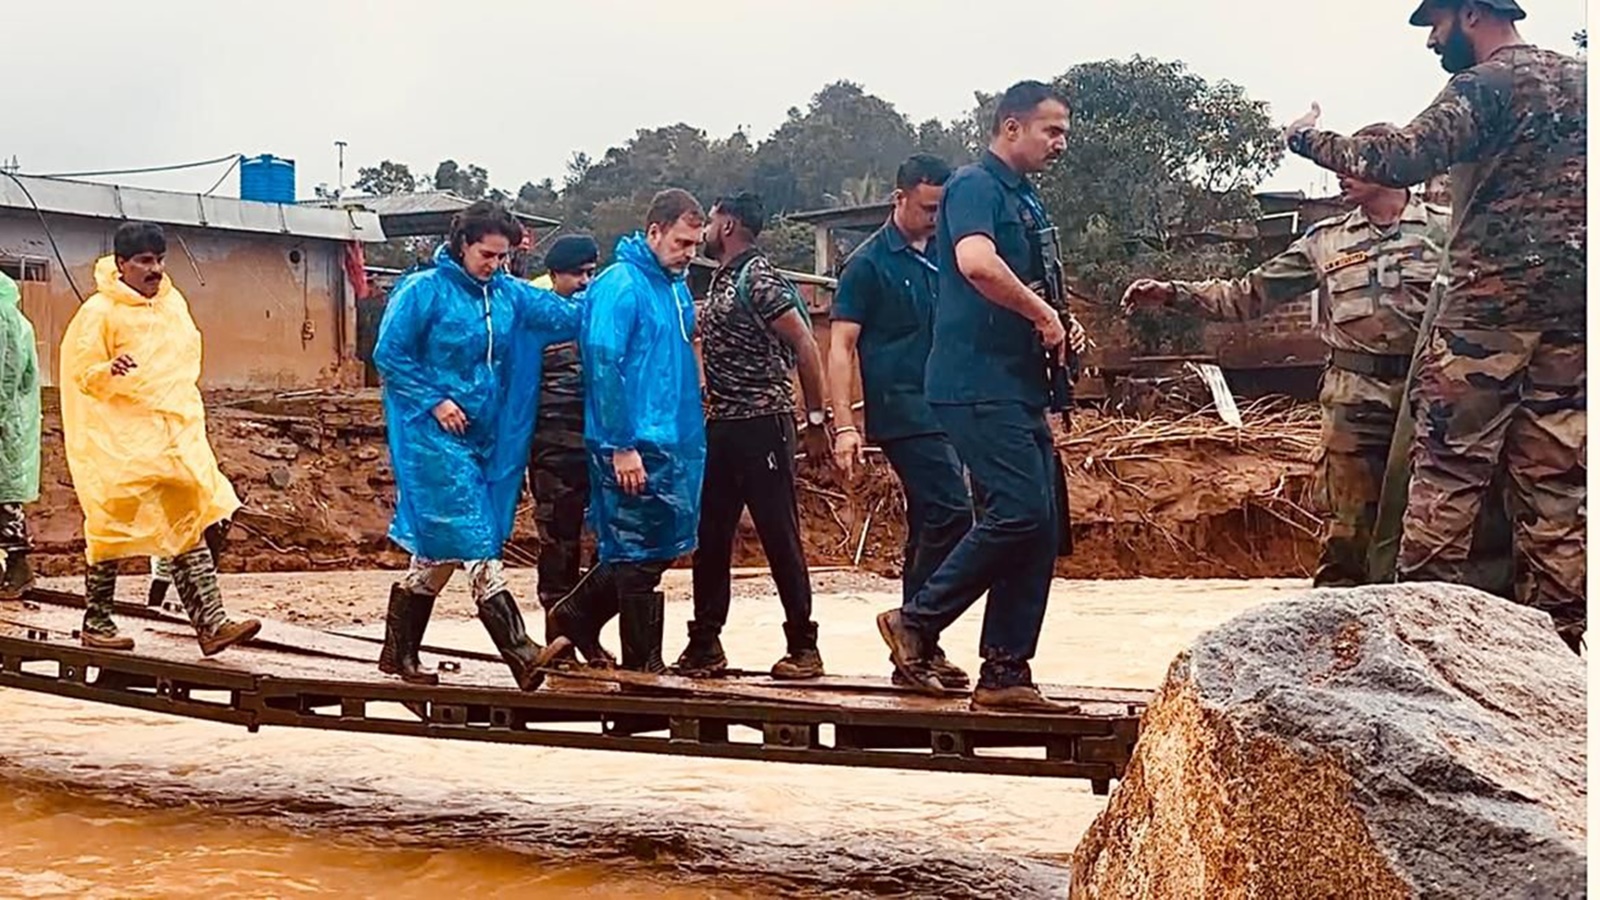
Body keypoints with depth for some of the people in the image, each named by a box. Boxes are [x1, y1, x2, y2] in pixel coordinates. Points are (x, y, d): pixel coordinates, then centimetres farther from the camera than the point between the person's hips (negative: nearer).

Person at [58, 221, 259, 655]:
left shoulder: (174, 303, 10)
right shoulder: (98, 312, -9)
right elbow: (80, 374, -10)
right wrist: (109, 371, -30)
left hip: (175, 437, 6)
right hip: (120, 442, -6)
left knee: (192, 526, -1)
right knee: (112, 527, 3)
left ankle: (211, 623, -3)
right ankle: (96, 622, 17)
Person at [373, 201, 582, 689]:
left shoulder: (509, 295, 9)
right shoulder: (425, 291, -8)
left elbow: (569, 315, 4)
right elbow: (388, 354, -7)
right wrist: (435, 400, -12)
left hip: (485, 439, 7)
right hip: (435, 436, -7)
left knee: (439, 546, 12)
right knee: (474, 540, -12)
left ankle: (399, 651, 23)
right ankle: (520, 653, -17)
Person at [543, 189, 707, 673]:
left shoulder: (675, 286, 13)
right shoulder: (620, 285, -14)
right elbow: (603, 366, -19)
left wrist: (692, 428, 19)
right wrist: (621, 447, -22)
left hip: (673, 441, 9)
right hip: (635, 446, -9)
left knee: (663, 543, 14)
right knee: (640, 551, 0)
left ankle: (576, 616, 29)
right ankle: (643, 666, 11)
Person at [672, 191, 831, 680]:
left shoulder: (759, 279, -11)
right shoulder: (720, 282, 16)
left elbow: (805, 345, -15)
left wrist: (817, 420, -16)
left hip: (762, 424, -9)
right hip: (721, 427, 9)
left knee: (780, 537, -4)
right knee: (710, 537, 10)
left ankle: (803, 647, 3)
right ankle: (705, 644, 17)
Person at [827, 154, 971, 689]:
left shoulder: (942, 258, 15)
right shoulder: (869, 263, -3)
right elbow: (841, 347, -6)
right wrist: (844, 425, -14)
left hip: (941, 409, 7)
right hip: (902, 411, -7)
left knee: (930, 527, 9)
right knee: (951, 513, -19)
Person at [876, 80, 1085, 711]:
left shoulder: (1027, 202, 22)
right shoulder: (974, 187, -8)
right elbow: (977, 263, -28)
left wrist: (1061, 327, 13)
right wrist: (1043, 316, -18)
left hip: (1020, 388, 10)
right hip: (977, 385, -10)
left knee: (1041, 528, 5)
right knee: (1019, 512, -16)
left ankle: (1005, 675, 9)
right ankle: (917, 621, -2)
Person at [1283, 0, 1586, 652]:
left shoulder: (1486, 84, -7)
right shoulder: (1581, 78, 16)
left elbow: (1400, 162, -20)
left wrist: (1305, 138, -8)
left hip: (1491, 301, -6)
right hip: (1573, 307, 7)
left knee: (1449, 469, -2)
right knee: (1555, 479, 6)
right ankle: (1554, 641, 6)